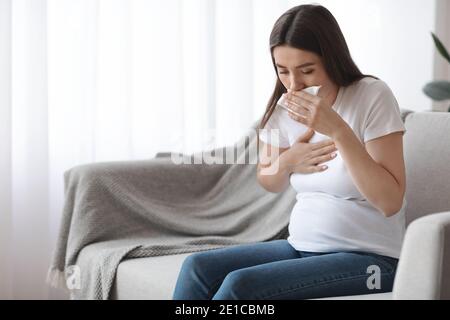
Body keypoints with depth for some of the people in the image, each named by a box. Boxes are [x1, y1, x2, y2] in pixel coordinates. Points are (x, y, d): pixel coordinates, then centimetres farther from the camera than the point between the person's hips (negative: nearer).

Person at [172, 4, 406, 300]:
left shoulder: (373, 95, -13)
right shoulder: (285, 106, 3)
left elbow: (390, 202, -19)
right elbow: (271, 183, 18)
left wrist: (339, 131, -28)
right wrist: (288, 161, -6)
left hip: (368, 258, -6)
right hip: (301, 246, 6)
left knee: (241, 284, -25)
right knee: (197, 267, -14)